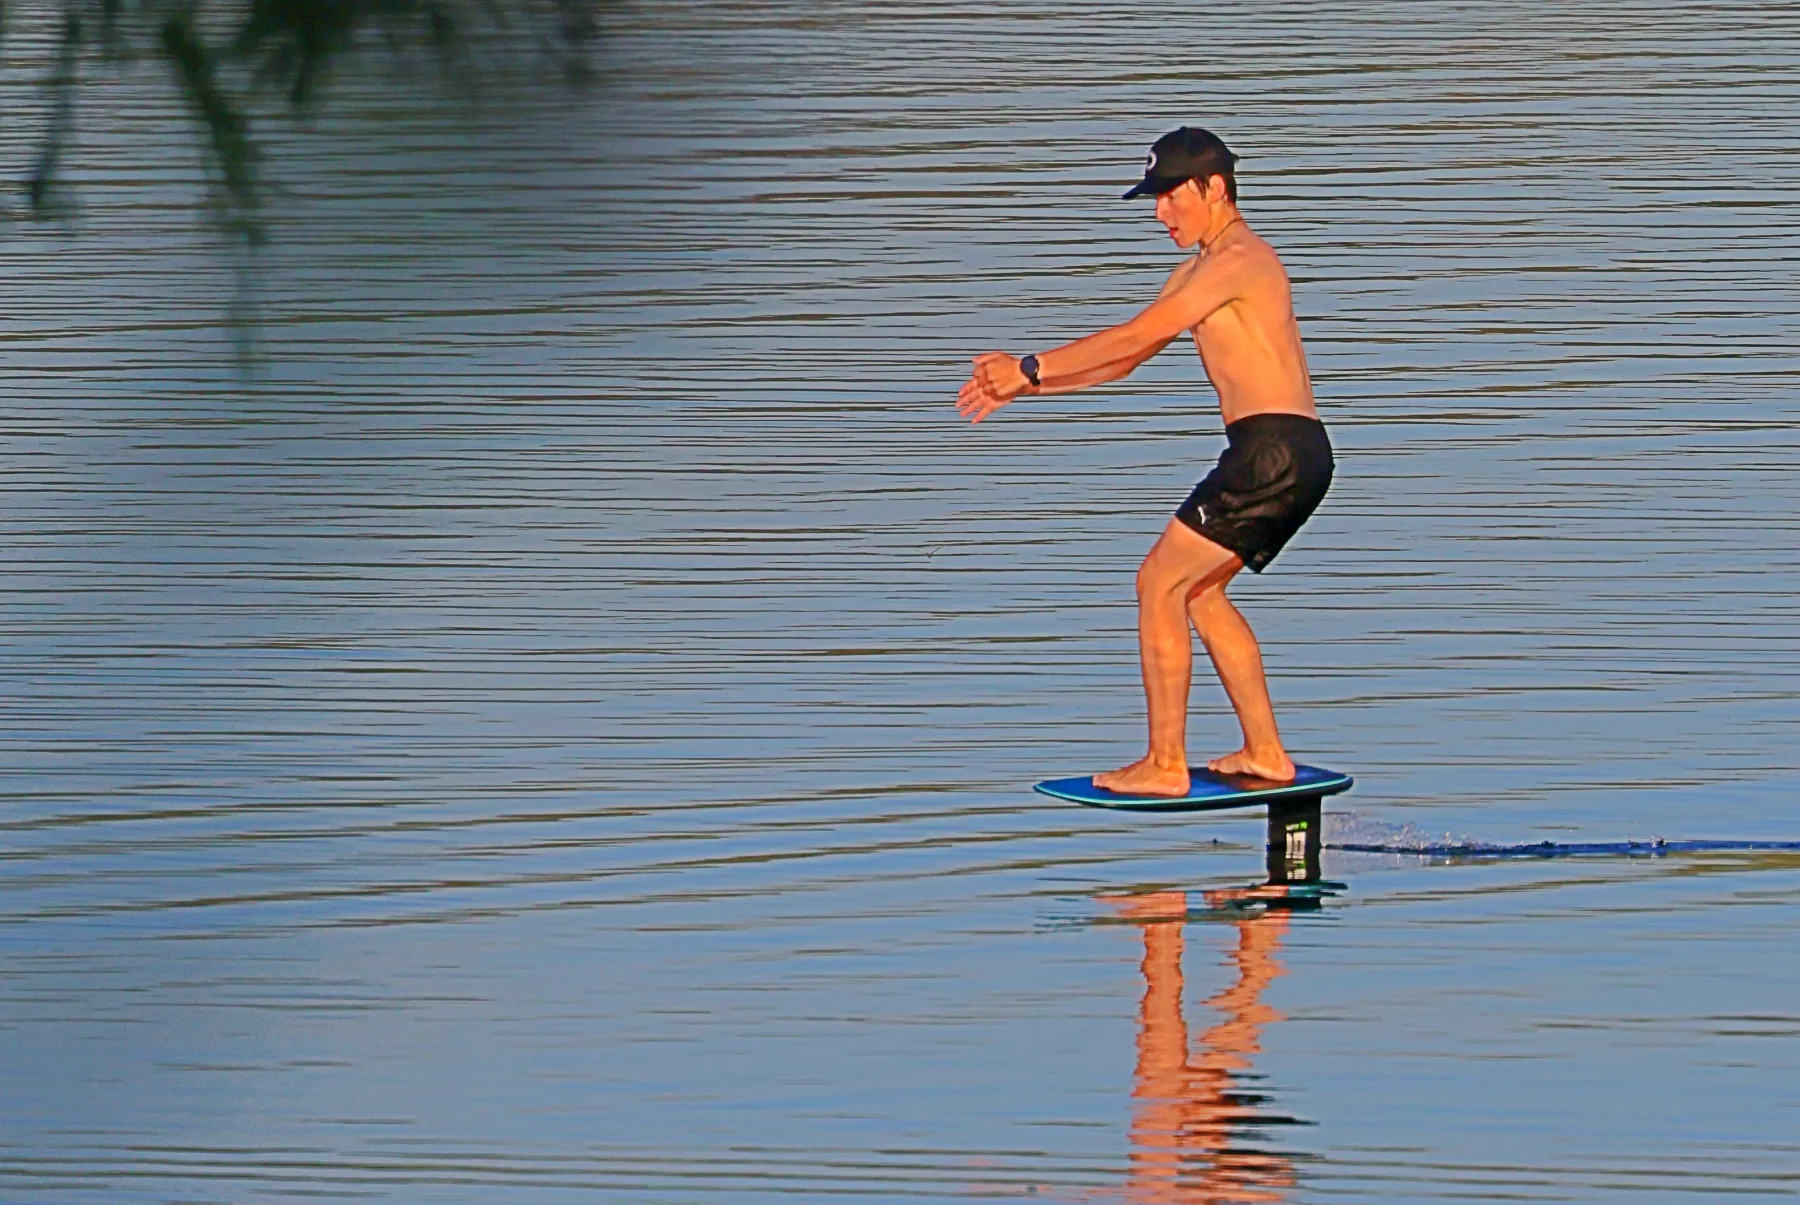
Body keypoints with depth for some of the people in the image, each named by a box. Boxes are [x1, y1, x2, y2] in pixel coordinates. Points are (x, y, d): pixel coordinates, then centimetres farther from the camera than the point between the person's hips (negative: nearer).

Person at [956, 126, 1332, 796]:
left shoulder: (1239, 259, -11)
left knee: (1161, 583, -8)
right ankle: (1266, 753, 21)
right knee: (1197, 590, 19)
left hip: (1275, 451, -10)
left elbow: (1135, 338, -15)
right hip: (1286, 458, 10)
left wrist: (1030, 370, -11)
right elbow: (1123, 359, 21)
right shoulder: (1198, 274, 22)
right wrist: (1019, 387, 12)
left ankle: (1165, 765, -6)